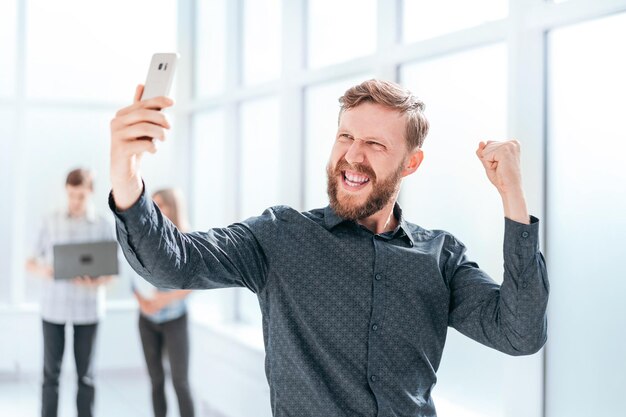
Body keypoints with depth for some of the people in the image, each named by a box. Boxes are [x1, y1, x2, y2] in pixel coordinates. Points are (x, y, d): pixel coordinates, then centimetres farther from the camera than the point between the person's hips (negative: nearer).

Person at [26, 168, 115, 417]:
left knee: (85, 373, 6)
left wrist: (95, 282, -20)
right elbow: (32, 262, 5)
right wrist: (41, 270, -18)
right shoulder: (51, 222, 3)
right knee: (51, 371, 4)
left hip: (88, 308, 0)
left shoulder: (103, 226, 0)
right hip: (53, 305, 1)